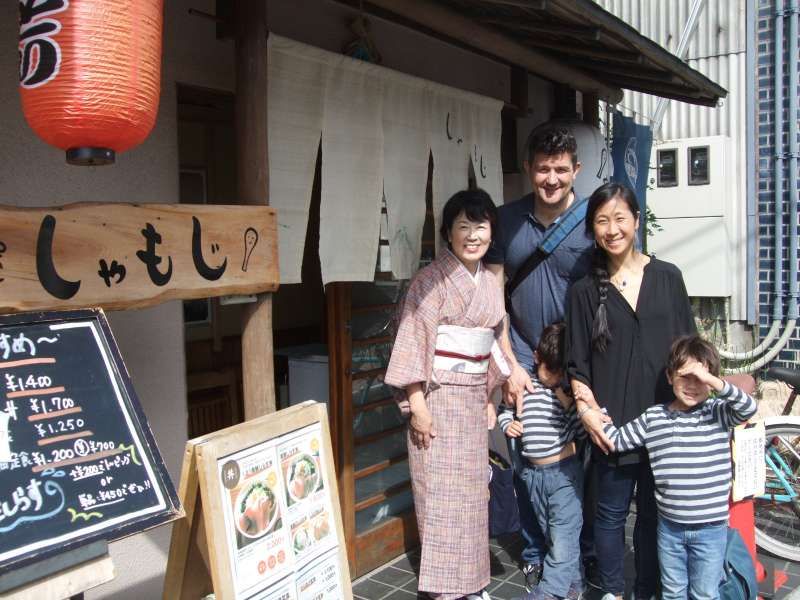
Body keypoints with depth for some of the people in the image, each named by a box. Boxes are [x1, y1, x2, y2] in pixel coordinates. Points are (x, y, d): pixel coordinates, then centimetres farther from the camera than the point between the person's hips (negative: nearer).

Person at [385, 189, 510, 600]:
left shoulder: (489, 283, 10)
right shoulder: (431, 279, -11)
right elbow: (415, 341, -15)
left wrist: (488, 397, 15)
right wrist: (417, 404, -19)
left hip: (473, 399, 7)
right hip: (438, 397, -7)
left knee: (471, 492, 14)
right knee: (441, 495, 0)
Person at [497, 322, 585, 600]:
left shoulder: (570, 391, -6)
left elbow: (582, 431, -7)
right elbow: (504, 408, 14)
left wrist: (568, 402, -18)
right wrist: (507, 423, -6)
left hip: (564, 471, -4)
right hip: (533, 472, 4)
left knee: (563, 535, -4)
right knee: (550, 533, 16)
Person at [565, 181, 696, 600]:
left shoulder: (667, 278, 4)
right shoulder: (585, 291, 1)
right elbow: (577, 365, 2)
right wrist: (586, 409, -11)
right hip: (613, 424, -1)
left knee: (654, 511, 13)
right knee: (613, 512, 10)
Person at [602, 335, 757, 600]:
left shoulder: (717, 412, -7)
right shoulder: (653, 417, -1)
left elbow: (748, 408, -26)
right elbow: (616, 440, 4)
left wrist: (711, 379, -35)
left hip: (711, 527, -2)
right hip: (669, 525, 2)